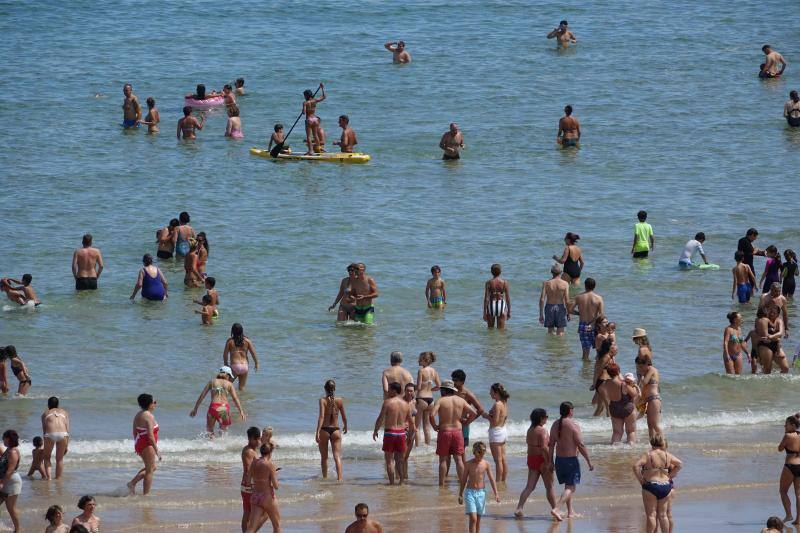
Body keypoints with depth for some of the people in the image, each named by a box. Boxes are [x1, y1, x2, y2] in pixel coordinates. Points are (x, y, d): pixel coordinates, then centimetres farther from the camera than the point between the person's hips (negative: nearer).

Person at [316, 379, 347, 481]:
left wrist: (317, 432, -21)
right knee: (337, 456, -2)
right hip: (335, 430, 1)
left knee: (324, 457, 15)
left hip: (324, 430, -1)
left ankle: (325, 477, 22)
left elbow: (321, 416, -18)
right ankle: (340, 477, -17)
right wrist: (345, 426, 27)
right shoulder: (339, 400, -2)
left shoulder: (323, 400, -9)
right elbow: (344, 416, 7)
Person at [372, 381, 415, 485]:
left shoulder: (387, 402, -9)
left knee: (389, 460, 2)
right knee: (399, 460, 15)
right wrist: (411, 432, 28)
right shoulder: (406, 404, 4)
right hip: (401, 433, 4)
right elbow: (411, 421, 11)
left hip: (389, 433, -4)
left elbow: (380, 418, -9)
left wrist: (375, 431, 5)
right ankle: (401, 481, 12)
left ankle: (391, 482, -1)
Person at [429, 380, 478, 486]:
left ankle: (441, 484, 3)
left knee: (443, 459, 3)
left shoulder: (440, 401, -7)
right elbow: (474, 413, 3)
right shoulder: (460, 400, 5)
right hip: (458, 431, 3)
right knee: (458, 459, 7)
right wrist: (465, 422, 14)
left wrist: (434, 426, -5)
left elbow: (431, 415, -20)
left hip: (444, 431, -3)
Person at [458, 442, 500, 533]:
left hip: (481, 492, 2)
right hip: (470, 492, -2)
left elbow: (491, 479, 5)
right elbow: (463, 480, 5)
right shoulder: (468, 464, -4)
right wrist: (460, 495, 8)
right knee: (473, 518, -11)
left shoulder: (485, 464, 0)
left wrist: (496, 494, -1)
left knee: (478, 519, 10)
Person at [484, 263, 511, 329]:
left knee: (490, 329, 18)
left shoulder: (489, 283, -7)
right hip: (501, 306, 0)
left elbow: (486, 298, -8)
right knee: (501, 330, 5)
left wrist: (484, 312, -3)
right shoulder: (504, 282, -5)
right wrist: (509, 311, 7)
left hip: (491, 306, 0)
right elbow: (508, 298, -3)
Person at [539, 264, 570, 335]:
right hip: (560, 308, -1)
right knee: (560, 333, 6)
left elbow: (542, 299, -7)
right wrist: (568, 313, 4)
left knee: (550, 331, 13)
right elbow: (567, 300, -10)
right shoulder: (565, 284, -8)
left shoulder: (546, 283, -4)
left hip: (549, 307, 1)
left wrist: (541, 314, -1)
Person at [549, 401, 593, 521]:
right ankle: (556, 509, -20)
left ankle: (570, 512, 27)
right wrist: (589, 461, -9)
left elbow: (551, 445, 6)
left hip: (559, 459, 7)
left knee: (568, 486, 21)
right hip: (571, 459, -7)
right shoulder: (573, 426, -16)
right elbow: (581, 446, -16)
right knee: (571, 487, -4)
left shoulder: (555, 425, 4)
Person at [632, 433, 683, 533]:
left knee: (651, 515, 0)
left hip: (650, 486, -3)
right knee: (663, 515, 10)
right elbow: (679, 464, 10)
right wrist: (670, 476, 11)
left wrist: (640, 480, -7)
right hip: (666, 486, 4)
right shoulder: (667, 455, 3)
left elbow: (636, 466, -18)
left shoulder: (648, 455, -8)